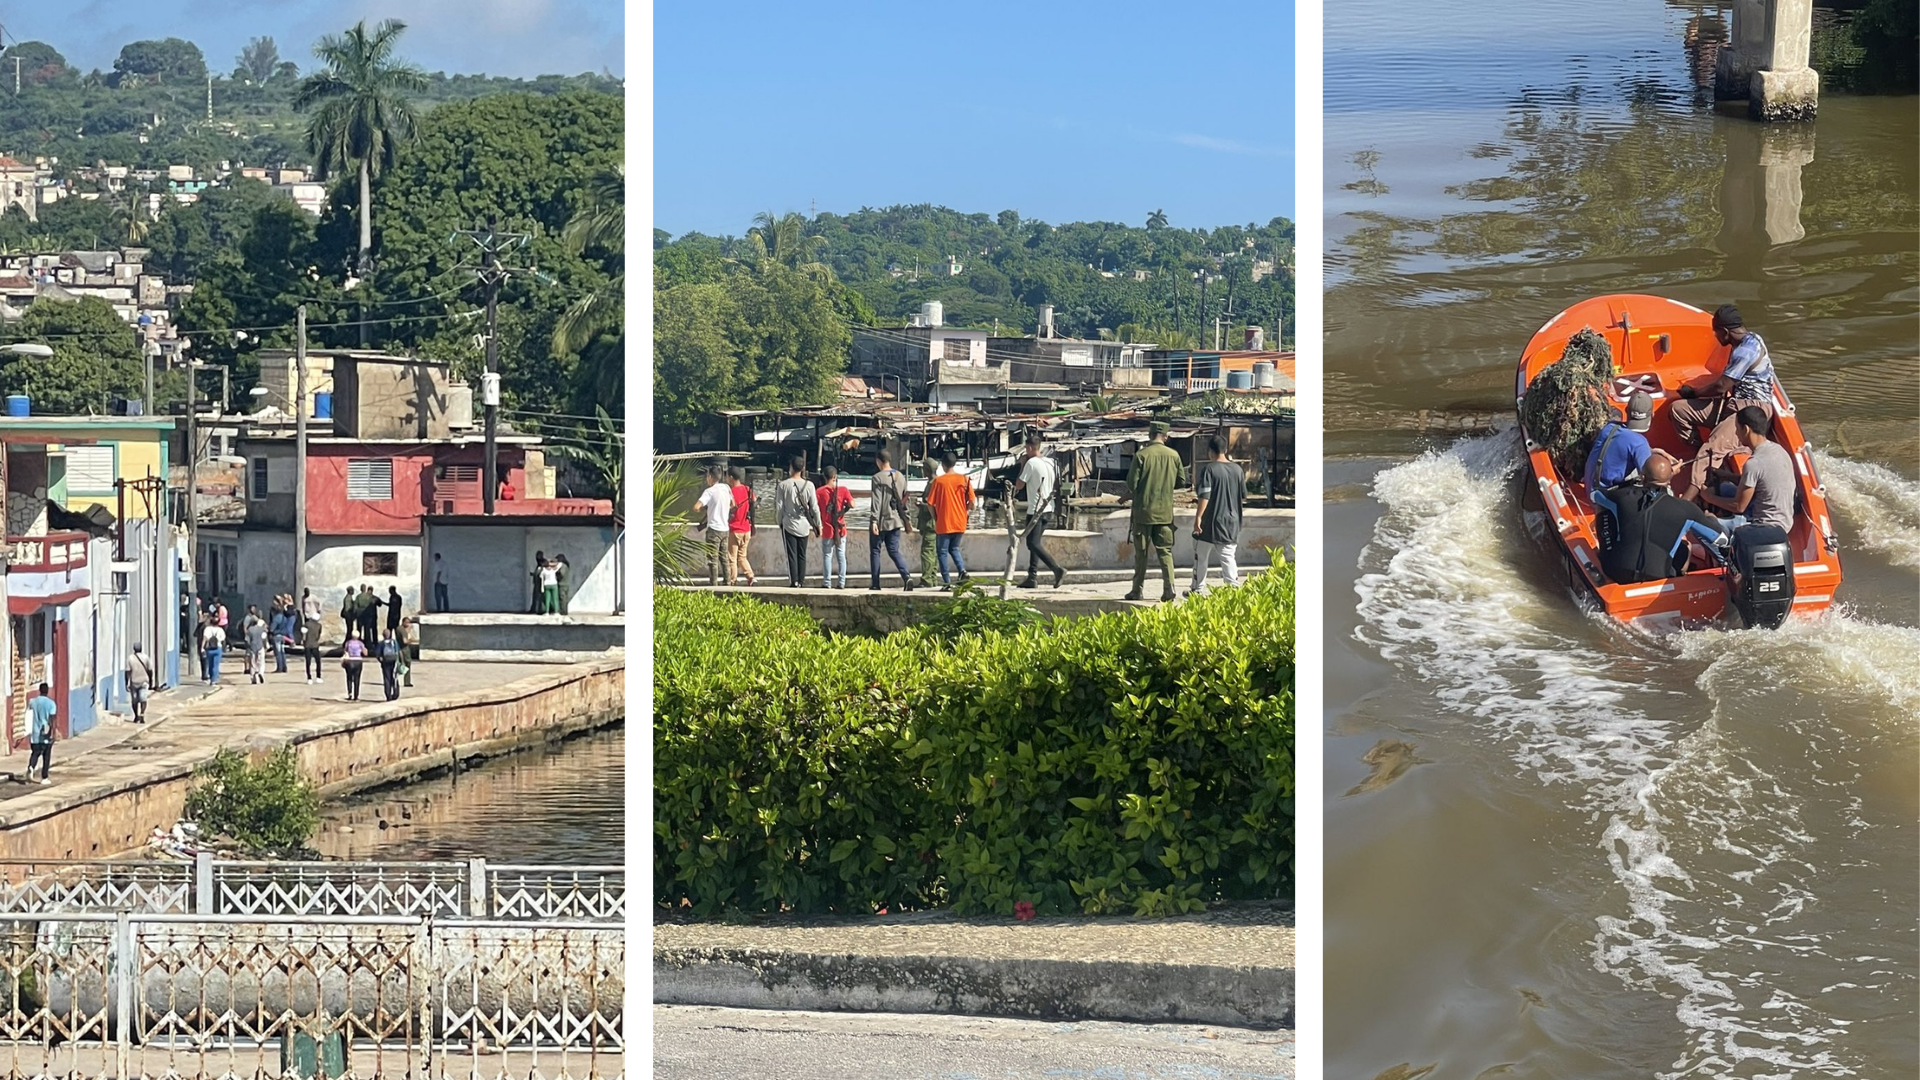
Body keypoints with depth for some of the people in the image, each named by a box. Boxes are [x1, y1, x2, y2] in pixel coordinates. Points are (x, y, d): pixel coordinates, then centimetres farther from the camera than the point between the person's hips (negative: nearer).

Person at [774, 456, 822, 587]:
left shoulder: (783, 485, -7)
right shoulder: (809, 485, -3)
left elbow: (779, 507, -4)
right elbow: (814, 507, -1)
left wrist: (780, 522, 11)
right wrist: (817, 525, 9)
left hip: (789, 524, -2)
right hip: (804, 525, 2)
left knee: (791, 554, 1)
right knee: (802, 555, 10)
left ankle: (794, 581, -7)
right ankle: (801, 581, 9)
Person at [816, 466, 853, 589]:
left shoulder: (819, 491, -5)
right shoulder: (843, 490, -3)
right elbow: (852, 505, -11)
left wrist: (817, 526, 6)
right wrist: (844, 509, 8)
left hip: (827, 530, -1)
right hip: (840, 529, 1)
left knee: (827, 556, 5)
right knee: (841, 556, 8)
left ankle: (827, 583, 2)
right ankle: (841, 583, 6)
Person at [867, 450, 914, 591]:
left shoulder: (878, 477, -12)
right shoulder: (901, 477, 7)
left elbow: (876, 501, -17)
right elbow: (904, 499, 11)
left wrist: (874, 521, -18)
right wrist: (905, 518, 17)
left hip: (881, 521, -5)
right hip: (895, 521, 5)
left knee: (875, 551, 7)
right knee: (894, 551, 8)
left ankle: (876, 584, 7)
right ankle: (907, 577, -14)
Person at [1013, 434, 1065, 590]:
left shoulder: (1031, 463, -14)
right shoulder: (1051, 463, 9)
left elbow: (1019, 485, -9)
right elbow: (1056, 487, 16)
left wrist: (1022, 466, 0)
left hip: (1035, 509, -8)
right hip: (1048, 508, 8)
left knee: (1033, 543, -9)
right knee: (1035, 542, 14)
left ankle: (1057, 570, -22)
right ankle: (1032, 577, 13)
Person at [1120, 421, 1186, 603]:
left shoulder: (1141, 455, -10)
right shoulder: (1173, 455, 0)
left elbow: (1132, 483, -10)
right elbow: (1181, 480, 9)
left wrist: (1129, 495, 11)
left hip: (1144, 511, -2)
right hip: (1165, 512, 3)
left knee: (1141, 552, 7)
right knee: (1165, 551, 7)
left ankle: (1138, 590, 10)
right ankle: (1169, 589, -4)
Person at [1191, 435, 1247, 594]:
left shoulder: (1208, 469, -12)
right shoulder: (1238, 470, 3)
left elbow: (1204, 496, -18)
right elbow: (1243, 497, 10)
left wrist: (1198, 517, -15)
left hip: (1210, 522, -4)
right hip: (1231, 523, 4)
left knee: (1201, 557, 11)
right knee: (1228, 557, 7)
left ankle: (1198, 590, 19)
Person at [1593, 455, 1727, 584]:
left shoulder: (1624, 496, -5)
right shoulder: (1684, 509, -7)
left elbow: (1594, 495, 20)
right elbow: (1720, 538, 3)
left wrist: (1629, 484, 33)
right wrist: (1710, 519, 27)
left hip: (1616, 574, 0)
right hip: (1656, 578, 0)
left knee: (1604, 510, 21)